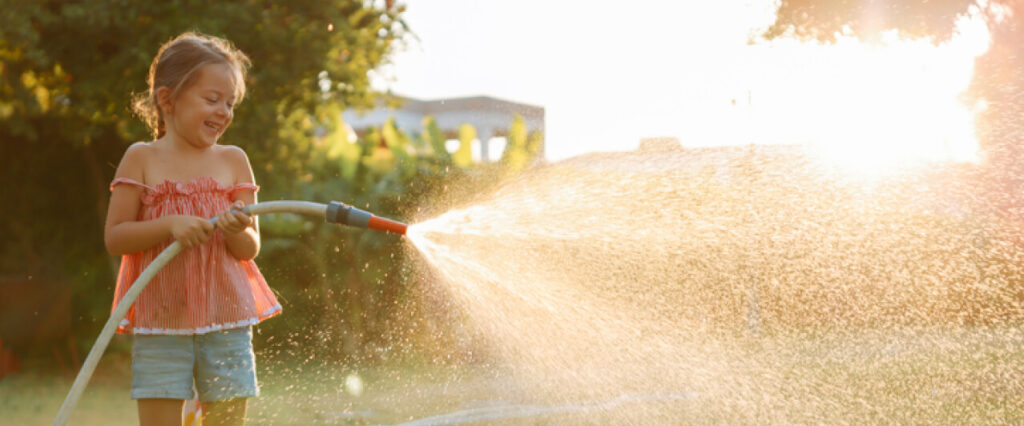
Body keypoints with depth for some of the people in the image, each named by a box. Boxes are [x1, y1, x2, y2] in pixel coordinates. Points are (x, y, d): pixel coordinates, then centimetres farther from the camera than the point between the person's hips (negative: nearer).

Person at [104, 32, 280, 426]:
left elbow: (251, 249, 5)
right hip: (160, 321, -2)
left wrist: (235, 231, -17)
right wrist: (170, 225, -19)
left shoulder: (233, 161, 6)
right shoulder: (142, 159, 0)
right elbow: (114, 238, -4)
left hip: (226, 320, 2)